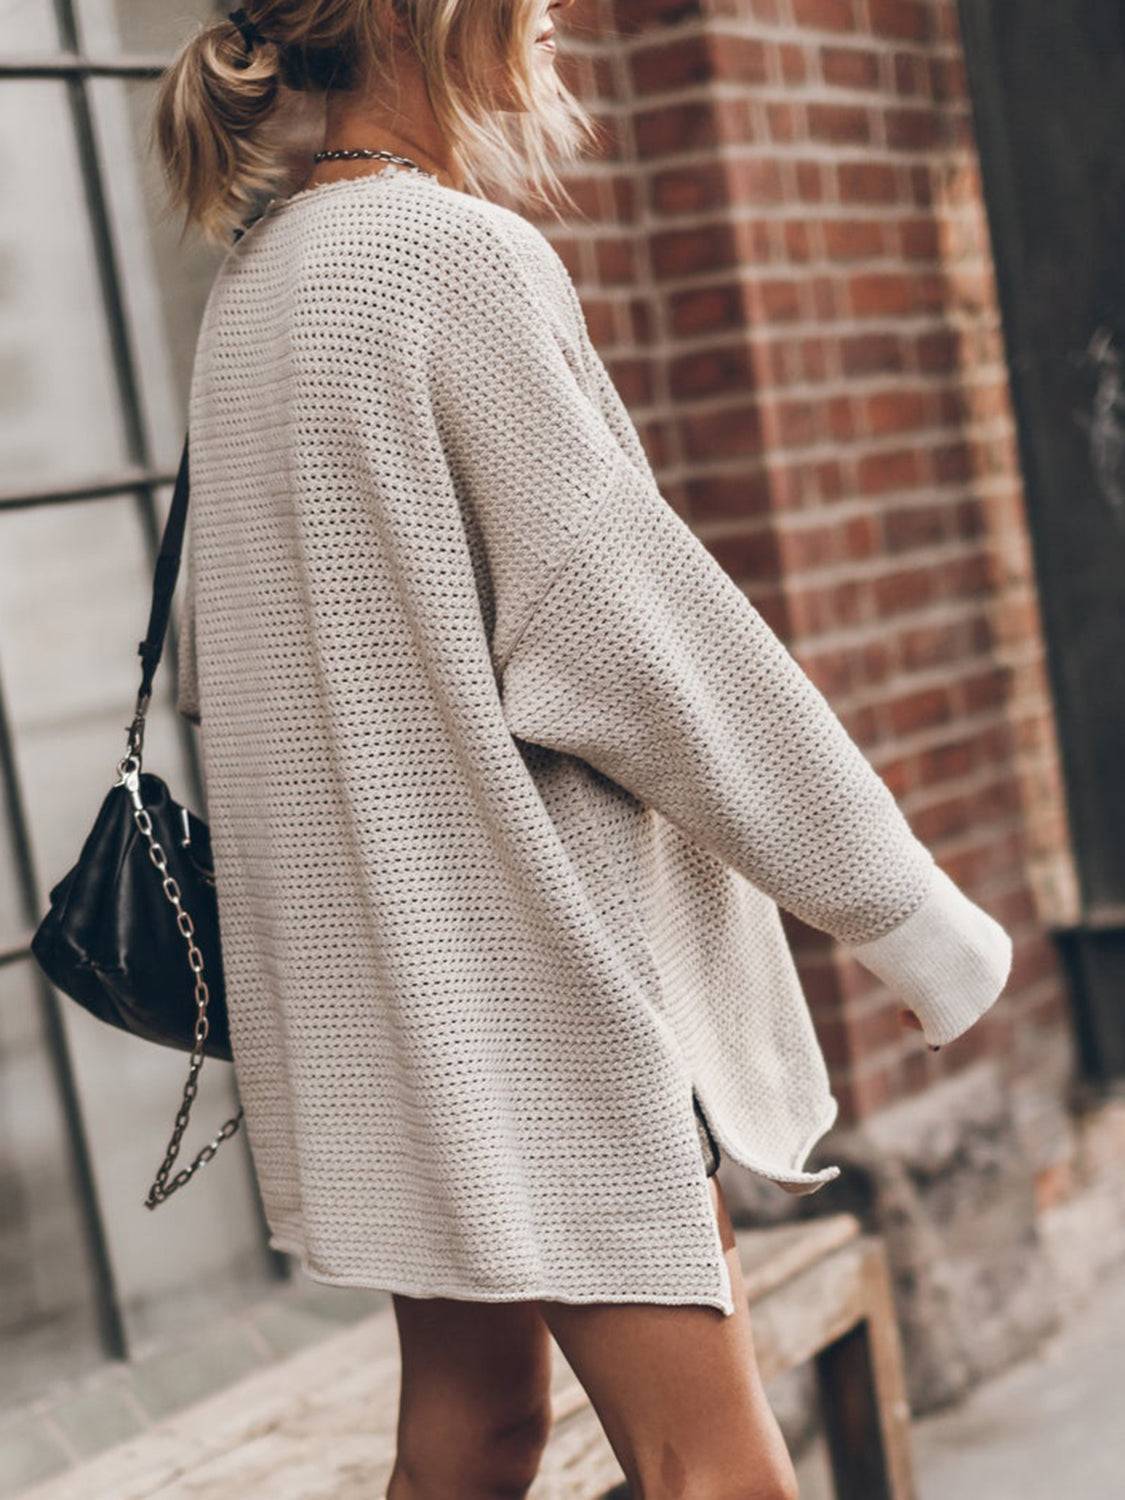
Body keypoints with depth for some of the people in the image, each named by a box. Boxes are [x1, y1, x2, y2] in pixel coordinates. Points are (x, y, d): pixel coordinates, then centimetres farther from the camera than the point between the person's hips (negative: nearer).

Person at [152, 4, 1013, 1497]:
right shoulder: (456, 249, -14)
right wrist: (910, 909, -10)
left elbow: (210, 670, 21)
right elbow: (638, 620, -17)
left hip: (376, 971, 10)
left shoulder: (254, 281, 15)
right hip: (526, 975, -10)